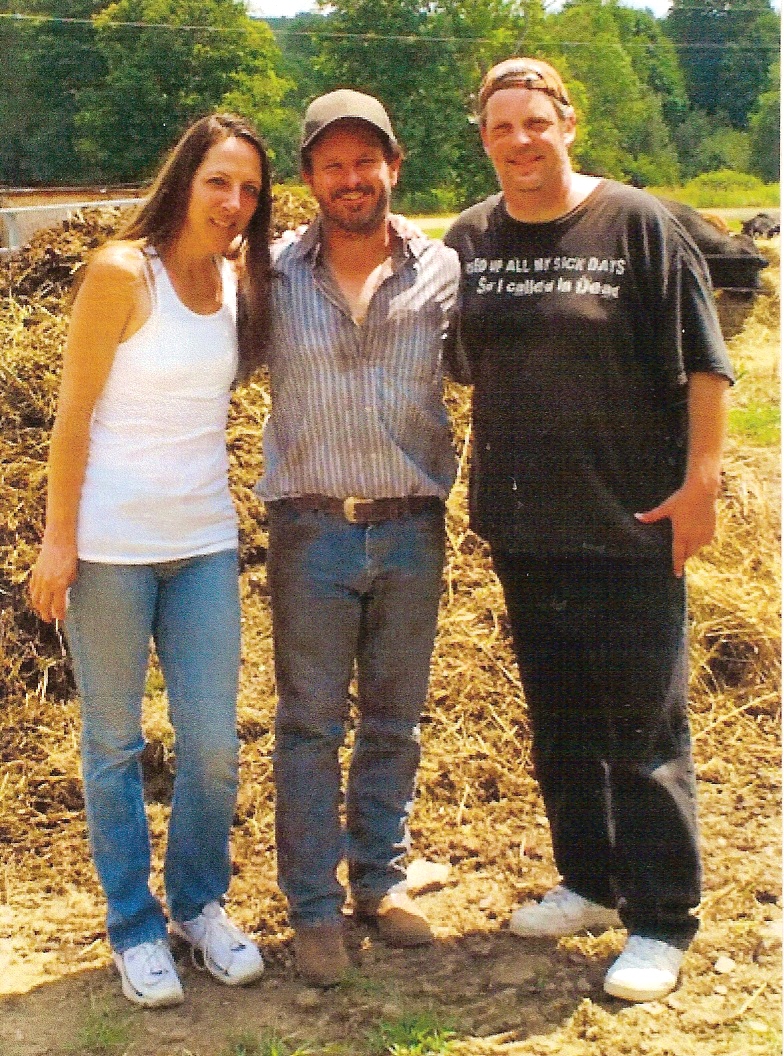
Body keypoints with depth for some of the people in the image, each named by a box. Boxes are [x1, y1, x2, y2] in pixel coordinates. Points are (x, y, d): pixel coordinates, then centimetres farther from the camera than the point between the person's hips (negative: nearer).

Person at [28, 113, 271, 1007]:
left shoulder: (239, 281, 7)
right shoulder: (123, 271, -9)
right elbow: (73, 414, -8)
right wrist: (57, 541, -10)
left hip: (204, 542, 5)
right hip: (110, 544, -5)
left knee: (214, 742, 7)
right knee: (114, 744, 7)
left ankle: (199, 905, 28)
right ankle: (135, 927, 22)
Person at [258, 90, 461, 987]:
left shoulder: (442, 273, 1)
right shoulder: (275, 277, -2)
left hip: (413, 529, 2)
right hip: (312, 531, -1)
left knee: (394, 718, 14)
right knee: (310, 725, 6)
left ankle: (381, 879, 31)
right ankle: (314, 907, 19)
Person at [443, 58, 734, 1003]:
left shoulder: (637, 225, -7)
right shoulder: (468, 241, 6)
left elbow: (704, 365, -5)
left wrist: (700, 480, -10)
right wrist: (484, 490, 12)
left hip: (629, 526, -5)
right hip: (523, 528, 5)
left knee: (644, 728, 2)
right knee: (558, 722, 16)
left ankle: (659, 923, 13)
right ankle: (587, 881, 32)